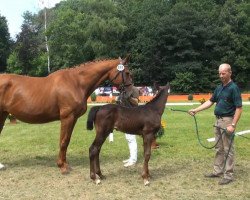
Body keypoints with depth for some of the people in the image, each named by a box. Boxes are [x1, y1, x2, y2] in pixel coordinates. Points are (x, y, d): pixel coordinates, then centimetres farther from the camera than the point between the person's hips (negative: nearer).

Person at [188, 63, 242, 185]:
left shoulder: (233, 88, -14)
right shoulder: (219, 88, 11)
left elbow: (239, 108, -17)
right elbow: (210, 101, 17)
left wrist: (233, 125, -23)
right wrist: (196, 110, 8)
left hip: (227, 121, -8)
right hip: (218, 120, 8)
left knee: (228, 149, 0)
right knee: (219, 149, 15)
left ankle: (228, 175, 8)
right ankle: (218, 171, 26)